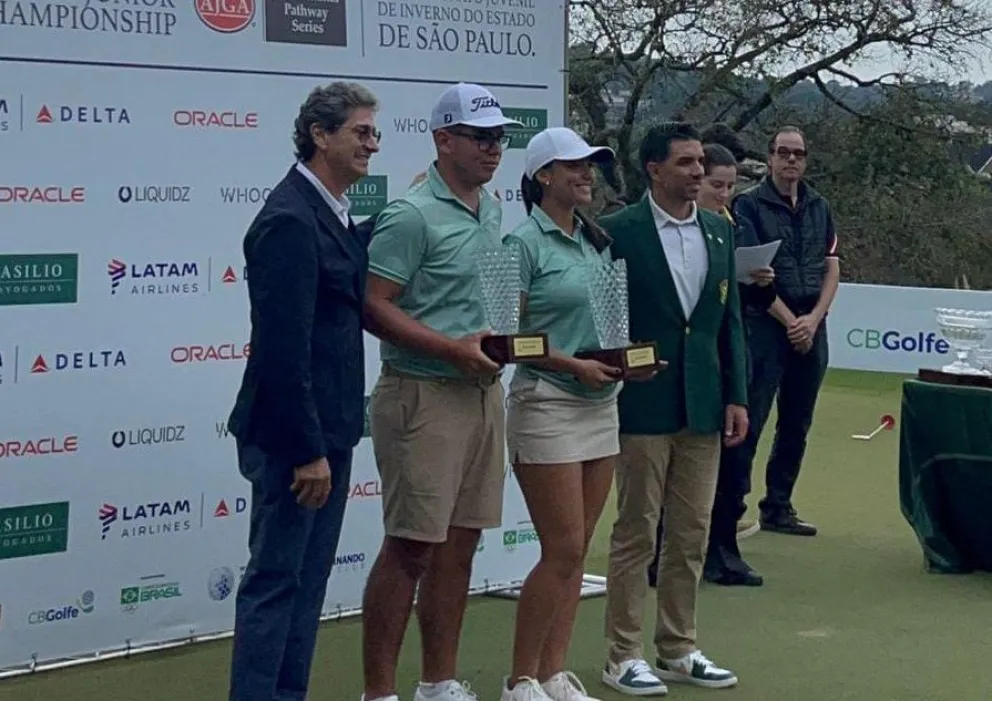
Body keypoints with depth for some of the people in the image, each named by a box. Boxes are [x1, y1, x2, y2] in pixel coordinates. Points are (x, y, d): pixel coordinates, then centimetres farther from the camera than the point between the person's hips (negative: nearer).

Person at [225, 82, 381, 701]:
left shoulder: (333, 214, 12)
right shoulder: (290, 220, -18)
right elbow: (283, 347, -22)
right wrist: (307, 450, -21)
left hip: (326, 429, 10)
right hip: (292, 438, -10)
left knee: (307, 580, 15)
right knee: (276, 581, -2)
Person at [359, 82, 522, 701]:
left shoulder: (493, 210, 12)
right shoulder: (412, 216, -13)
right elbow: (373, 307, -17)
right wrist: (455, 348, -21)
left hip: (483, 390, 8)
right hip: (424, 394, -8)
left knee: (461, 541, 12)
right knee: (410, 546, -4)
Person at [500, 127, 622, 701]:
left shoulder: (599, 241, 11)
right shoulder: (525, 242, -9)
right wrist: (574, 366, -18)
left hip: (602, 404, 7)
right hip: (548, 403, -7)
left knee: (576, 551, 9)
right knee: (563, 551, -7)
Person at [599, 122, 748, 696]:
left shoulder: (720, 230, 9)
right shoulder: (619, 231, -8)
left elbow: (730, 319, 11)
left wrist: (737, 397, 6)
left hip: (703, 404, 5)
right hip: (643, 404, -5)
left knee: (692, 535, 11)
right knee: (636, 533, 3)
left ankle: (678, 648, 22)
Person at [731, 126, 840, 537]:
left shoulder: (819, 207, 13)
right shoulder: (749, 205, -2)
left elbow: (832, 268, 9)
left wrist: (813, 319, -6)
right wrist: (789, 321, -11)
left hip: (811, 328, 5)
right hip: (765, 325, -5)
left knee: (796, 424, 10)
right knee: (749, 421, -8)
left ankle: (778, 509, 19)